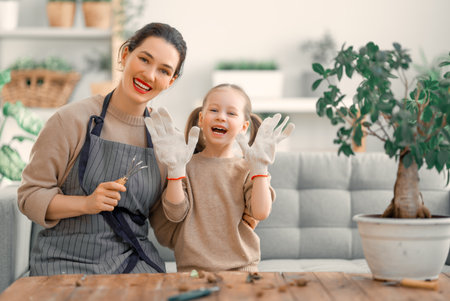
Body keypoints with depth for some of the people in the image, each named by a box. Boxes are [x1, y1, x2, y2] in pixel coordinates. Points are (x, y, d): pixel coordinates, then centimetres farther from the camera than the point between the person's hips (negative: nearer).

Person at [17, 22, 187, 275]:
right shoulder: (72, 120, -6)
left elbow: (161, 219, 12)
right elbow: (30, 196, -4)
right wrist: (87, 203, -19)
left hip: (134, 261, 3)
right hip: (67, 261, -3)